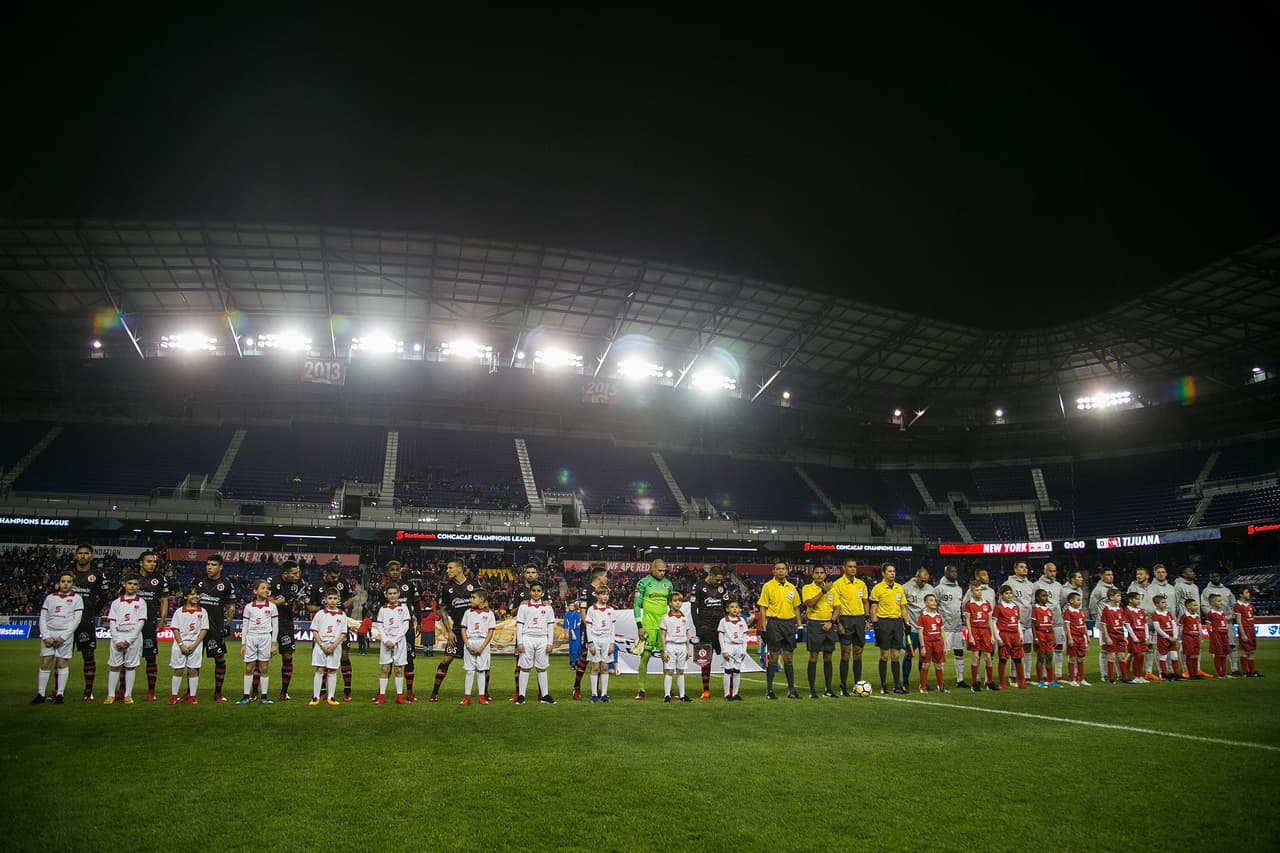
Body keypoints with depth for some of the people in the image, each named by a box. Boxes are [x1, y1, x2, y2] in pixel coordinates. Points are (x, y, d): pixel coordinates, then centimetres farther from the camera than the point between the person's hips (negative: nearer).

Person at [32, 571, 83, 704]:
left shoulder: (76, 599, 4)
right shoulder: (50, 597, 13)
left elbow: (76, 620, -2)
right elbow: (43, 618, 9)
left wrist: (63, 637, -9)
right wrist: (45, 636, -4)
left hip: (65, 634, -3)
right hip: (48, 633, 3)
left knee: (62, 664, -2)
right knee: (45, 663, 0)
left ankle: (59, 694, 3)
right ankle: (40, 695, 5)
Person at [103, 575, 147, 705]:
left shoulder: (141, 602, 4)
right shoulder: (116, 602, 10)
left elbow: (140, 622, -2)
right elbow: (112, 622, 5)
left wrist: (128, 640, -10)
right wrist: (117, 640, -8)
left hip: (134, 637, -1)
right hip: (117, 636, 1)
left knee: (130, 666, 1)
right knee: (114, 666, 1)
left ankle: (128, 695, 6)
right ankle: (111, 695, 7)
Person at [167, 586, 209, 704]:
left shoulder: (202, 612, 3)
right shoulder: (179, 611, 3)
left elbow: (204, 630, 0)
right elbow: (175, 629, -1)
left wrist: (194, 645, -9)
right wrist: (181, 645, -10)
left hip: (195, 644, 0)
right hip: (180, 644, 0)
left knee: (193, 670, 0)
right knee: (178, 670, 3)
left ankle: (192, 697, 5)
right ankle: (174, 696, 10)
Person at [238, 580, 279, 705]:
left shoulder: (271, 606, 3)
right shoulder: (249, 607, 5)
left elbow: (275, 626, 4)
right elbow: (244, 626, 7)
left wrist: (274, 643, -1)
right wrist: (243, 644, 3)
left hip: (265, 638, -1)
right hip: (251, 638, 1)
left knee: (264, 668, 2)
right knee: (249, 668, 2)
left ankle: (264, 696, 8)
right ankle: (246, 696, 9)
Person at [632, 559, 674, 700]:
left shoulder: (668, 584, 12)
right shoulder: (644, 583, -1)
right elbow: (636, 605, -2)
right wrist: (639, 626, -7)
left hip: (665, 625, 4)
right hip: (648, 625, -4)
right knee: (645, 656, -5)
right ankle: (640, 691, 2)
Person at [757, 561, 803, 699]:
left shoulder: (791, 587, 11)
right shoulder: (768, 586, -3)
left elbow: (796, 608, 17)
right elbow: (763, 608, -5)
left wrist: (799, 625, 10)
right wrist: (764, 627, -12)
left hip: (790, 623, 5)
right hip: (774, 623, -4)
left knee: (788, 658, 9)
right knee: (773, 657, -2)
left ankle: (791, 690, 14)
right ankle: (769, 690, 5)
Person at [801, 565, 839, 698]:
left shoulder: (831, 589, 11)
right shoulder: (807, 588, -2)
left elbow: (837, 608, 10)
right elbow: (810, 603, -19)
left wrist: (831, 622, -5)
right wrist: (823, 590, -18)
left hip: (828, 625, 4)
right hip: (814, 624, -4)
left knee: (828, 657, 7)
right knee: (813, 656, -3)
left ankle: (828, 689, 14)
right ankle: (812, 690, 1)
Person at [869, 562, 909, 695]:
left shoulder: (899, 587, 11)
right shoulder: (877, 588, -4)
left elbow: (903, 607, 16)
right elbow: (873, 609, -5)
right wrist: (875, 625, -12)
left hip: (897, 622, 4)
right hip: (884, 622, -4)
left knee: (896, 655, 6)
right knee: (885, 655, -1)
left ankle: (897, 685, 12)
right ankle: (882, 685, 6)